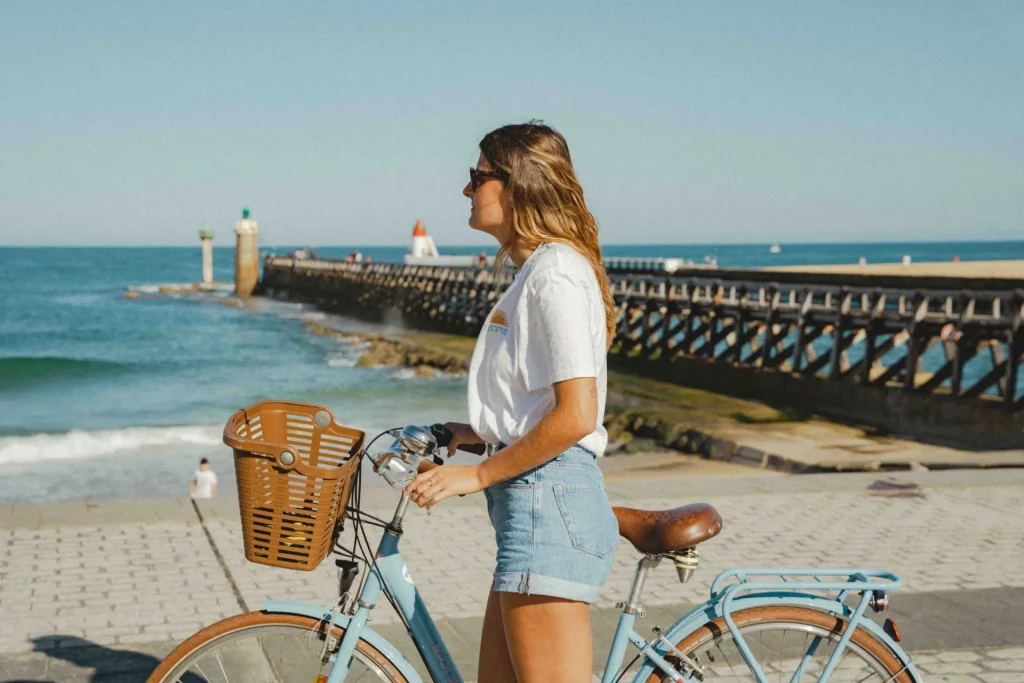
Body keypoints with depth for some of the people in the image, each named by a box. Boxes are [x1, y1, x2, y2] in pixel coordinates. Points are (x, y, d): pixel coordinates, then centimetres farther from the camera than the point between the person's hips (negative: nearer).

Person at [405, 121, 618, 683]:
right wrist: (467, 433, 13)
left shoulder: (555, 274, -14)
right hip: (535, 507, 11)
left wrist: (477, 474, -15)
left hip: (549, 503, -11)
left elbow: (575, 416, -21)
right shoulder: (538, 269, 18)